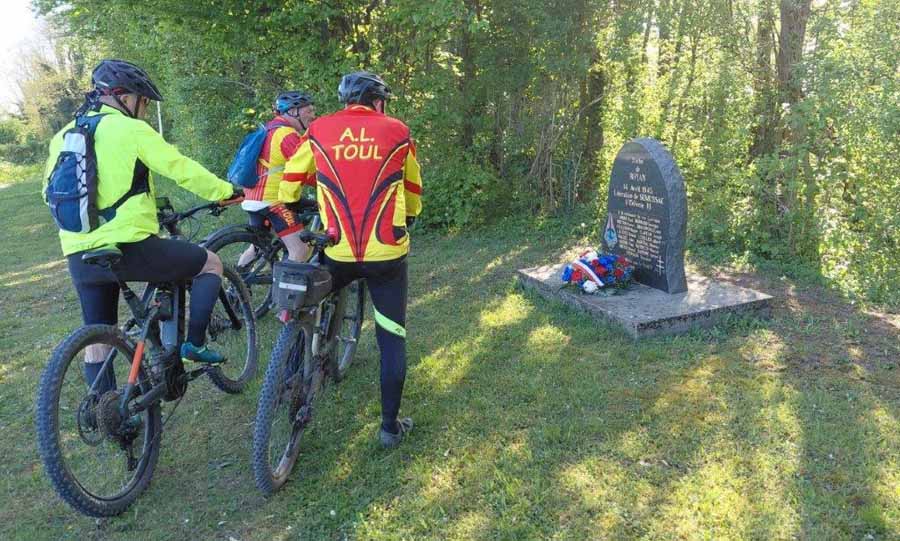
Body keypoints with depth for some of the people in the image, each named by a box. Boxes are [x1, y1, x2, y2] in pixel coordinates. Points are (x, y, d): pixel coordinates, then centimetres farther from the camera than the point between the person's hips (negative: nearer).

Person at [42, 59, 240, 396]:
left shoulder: (63, 135, 15)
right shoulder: (130, 129, -5)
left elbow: (51, 191, 22)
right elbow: (183, 170, -7)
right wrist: (226, 192, 5)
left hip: (79, 255, 7)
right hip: (129, 247, -7)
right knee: (210, 263, 13)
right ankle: (194, 345, 10)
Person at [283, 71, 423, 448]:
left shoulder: (319, 130, 5)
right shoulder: (397, 132, 4)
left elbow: (290, 180, 14)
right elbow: (413, 190, 15)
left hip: (337, 251, 1)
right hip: (387, 253, -1)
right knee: (392, 337, 10)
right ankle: (390, 425, 17)